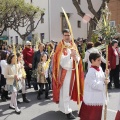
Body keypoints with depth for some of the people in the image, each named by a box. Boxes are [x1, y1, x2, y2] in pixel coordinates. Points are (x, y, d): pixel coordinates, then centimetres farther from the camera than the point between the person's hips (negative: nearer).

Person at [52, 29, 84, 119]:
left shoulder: (73, 46, 9)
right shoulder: (61, 47, -8)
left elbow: (78, 59, 5)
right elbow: (61, 60, -20)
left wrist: (76, 58, -19)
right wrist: (70, 55, -33)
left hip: (72, 71, 6)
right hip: (64, 72, -6)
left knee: (69, 90, 15)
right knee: (65, 92, -6)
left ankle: (63, 107, 31)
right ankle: (67, 111, -2)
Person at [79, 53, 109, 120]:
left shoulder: (100, 69, 5)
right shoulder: (91, 71, -22)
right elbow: (94, 84, -27)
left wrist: (106, 75, -1)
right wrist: (104, 83, -19)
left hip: (98, 96, 9)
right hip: (92, 97, -9)